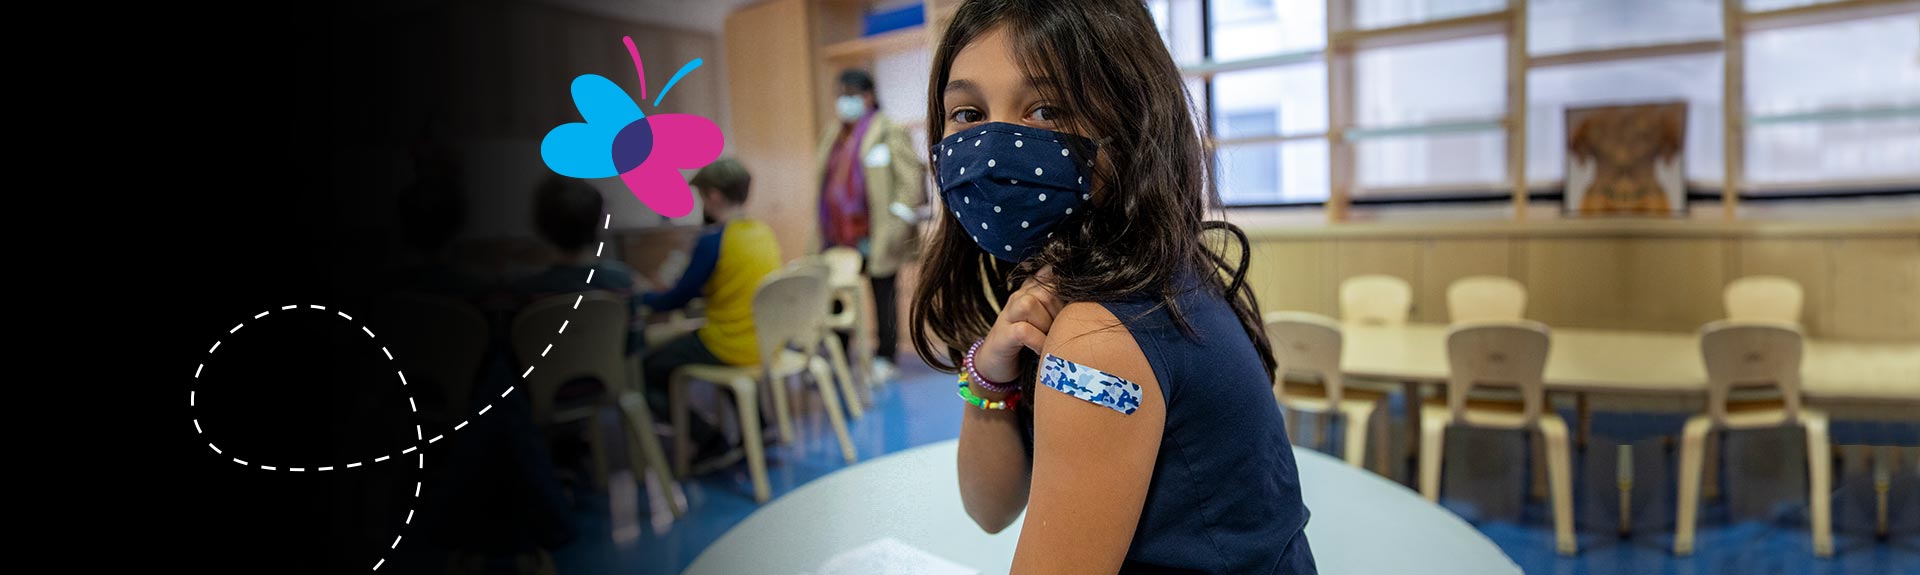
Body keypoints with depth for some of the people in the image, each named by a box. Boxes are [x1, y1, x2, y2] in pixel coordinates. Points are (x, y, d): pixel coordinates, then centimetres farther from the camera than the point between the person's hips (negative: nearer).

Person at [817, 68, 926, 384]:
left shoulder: (887, 132, -5)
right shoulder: (832, 137, 18)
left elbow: (913, 175, -9)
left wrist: (900, 218, -14)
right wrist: (823, 232, 18)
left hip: (874, 236, -6)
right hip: (838, 236, 7)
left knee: (883, 295, 2)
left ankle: (884, 361, 11)